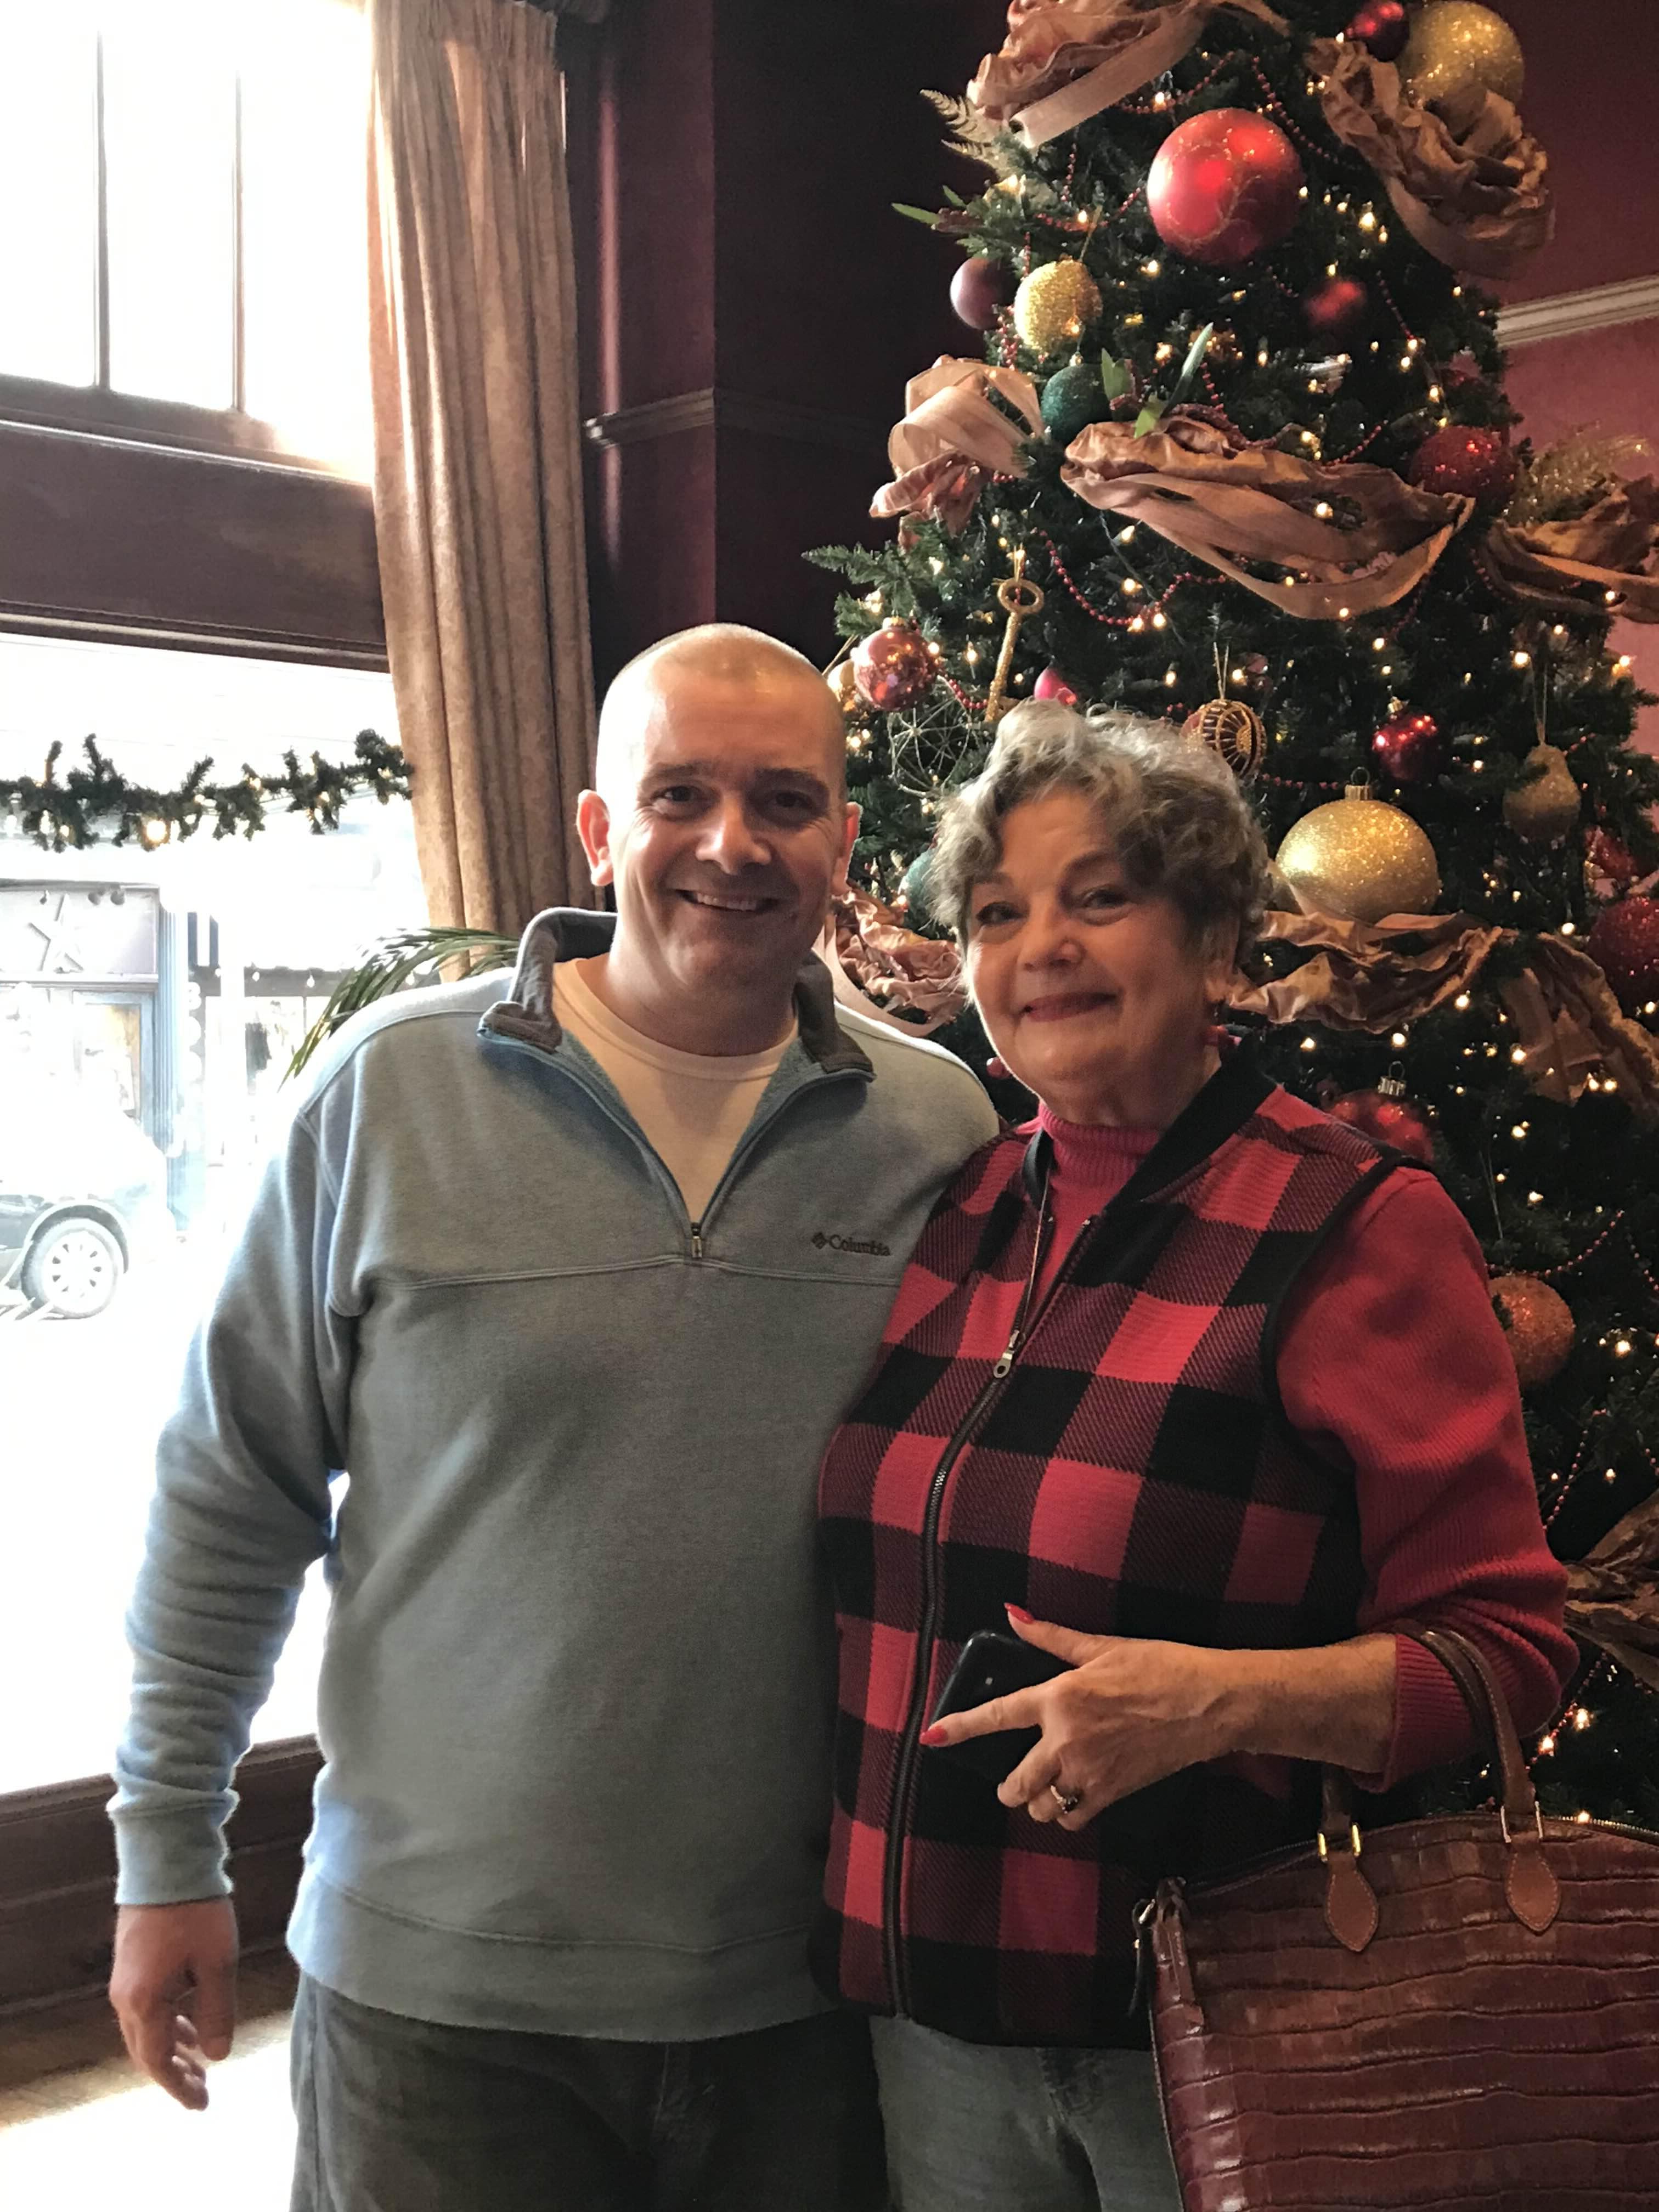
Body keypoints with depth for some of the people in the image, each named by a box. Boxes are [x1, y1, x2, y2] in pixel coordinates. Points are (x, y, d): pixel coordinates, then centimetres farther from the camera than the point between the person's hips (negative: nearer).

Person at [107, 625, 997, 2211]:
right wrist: (169, 1851, 2)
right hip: (440, 1985, -1)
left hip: (808, 1994, 2)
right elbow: (230, 1492, 0)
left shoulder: (941, 1127, -2)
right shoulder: (392, 1088, -7)